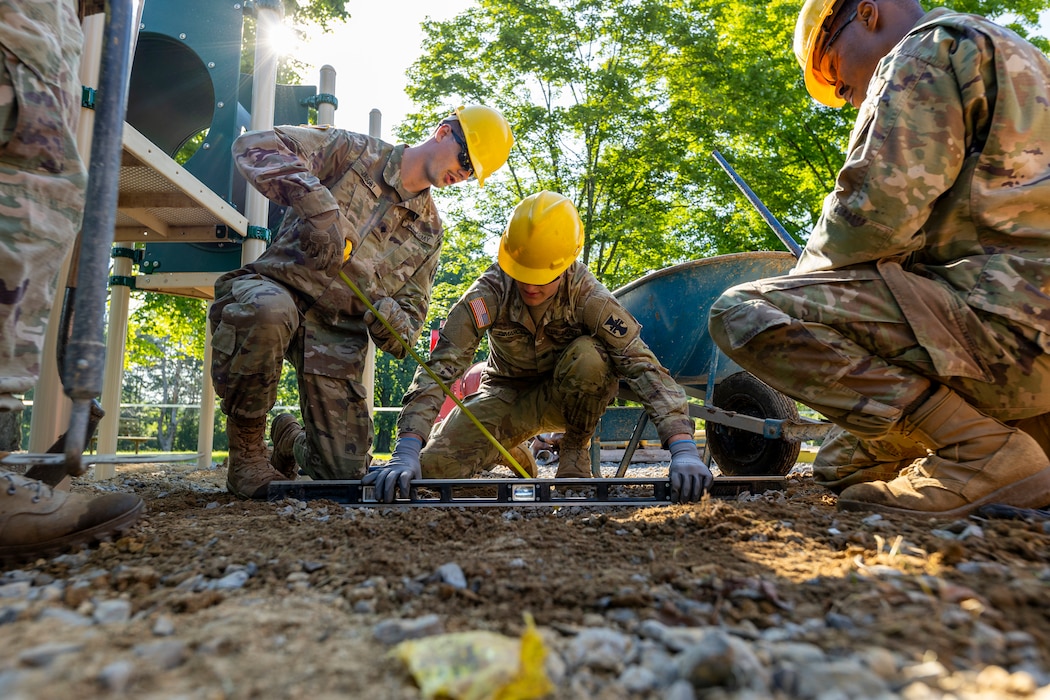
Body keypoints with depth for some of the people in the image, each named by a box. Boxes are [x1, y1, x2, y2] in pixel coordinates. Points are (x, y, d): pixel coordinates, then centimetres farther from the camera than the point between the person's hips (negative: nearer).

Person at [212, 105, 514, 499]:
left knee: (347, 472, -5)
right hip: (275, 287, -3)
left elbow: (411, 307, 11)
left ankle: (291, 439, 35)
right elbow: (254, 146, -12)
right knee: (268, 312, -44)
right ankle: (246, 451, -17)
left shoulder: (428, 230, 13)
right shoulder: (351, 151, 0)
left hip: (337, 332, 4)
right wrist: (317, 204, -27)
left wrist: (398, 328, -14)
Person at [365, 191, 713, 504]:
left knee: (589, 356, -35)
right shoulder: (489, 292, -27)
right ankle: (514, 456, 17)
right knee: (433, 467, -17)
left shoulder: (587, 296, -27)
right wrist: (406, 452, -44)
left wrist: (683, 449, -46)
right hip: (508, 397, 2)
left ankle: (575, 450, -7)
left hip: (568, 398, -1)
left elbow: (643, 365, -33)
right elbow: (439, 368, -33)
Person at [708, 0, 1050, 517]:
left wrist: (808, 266, 3)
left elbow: (876, 216, -18)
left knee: (744, 313, -19)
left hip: (1005, 314, -10)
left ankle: (980, 449, -15)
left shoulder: (925, 52, -5)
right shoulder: (1005, 56, 28)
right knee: (842, 466, 22)